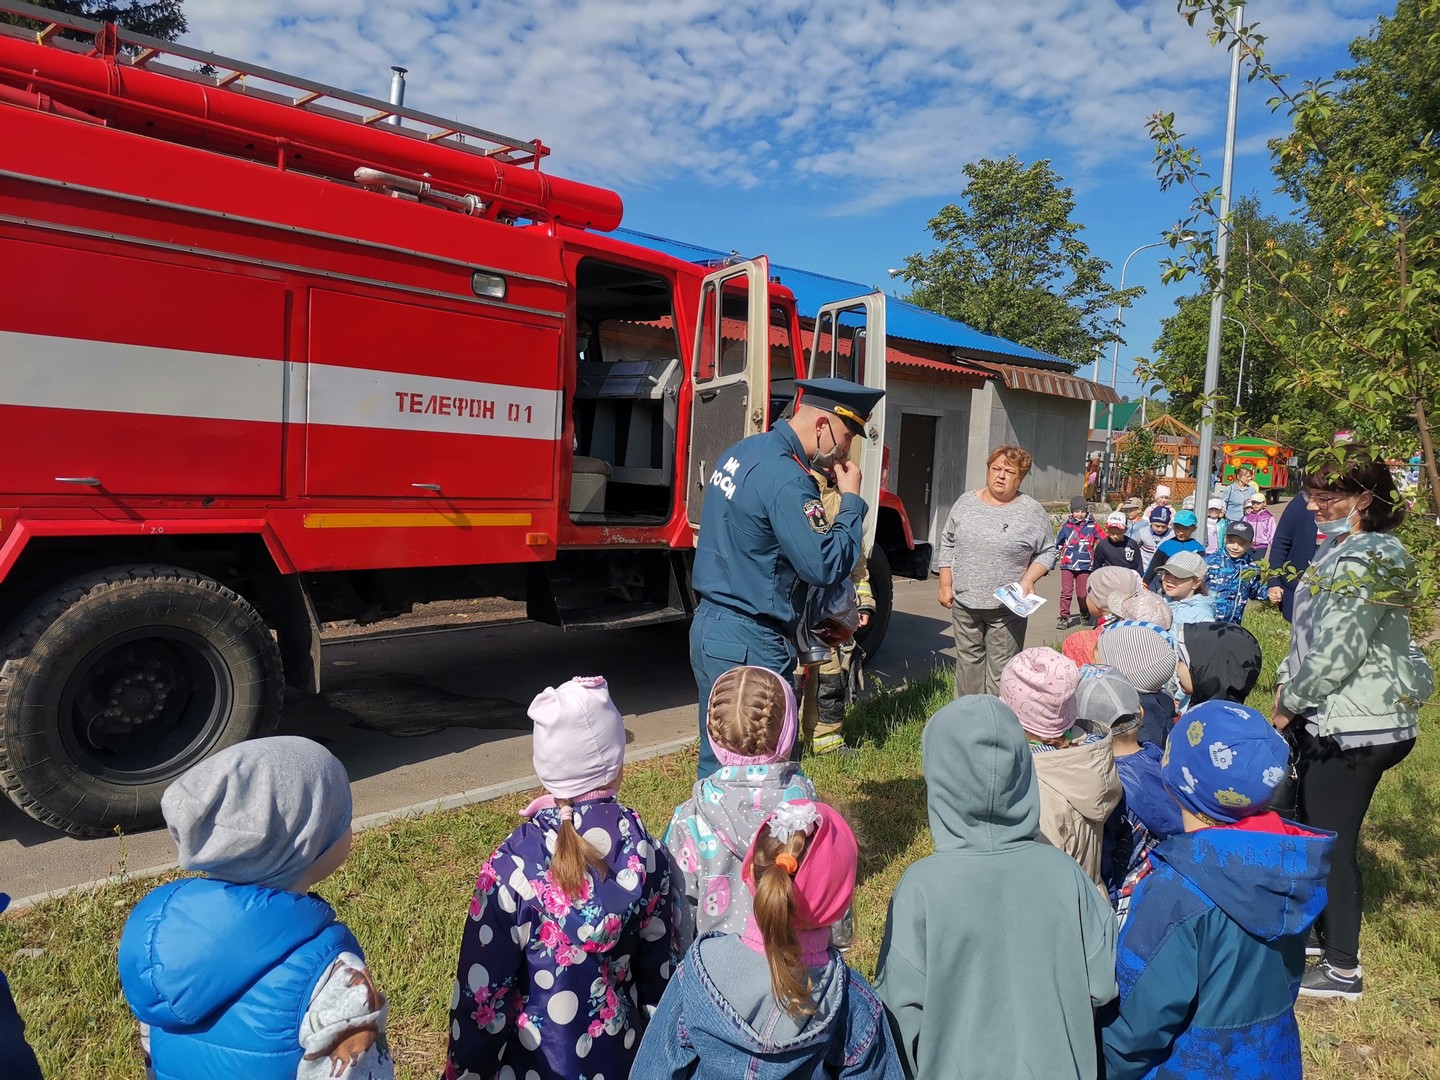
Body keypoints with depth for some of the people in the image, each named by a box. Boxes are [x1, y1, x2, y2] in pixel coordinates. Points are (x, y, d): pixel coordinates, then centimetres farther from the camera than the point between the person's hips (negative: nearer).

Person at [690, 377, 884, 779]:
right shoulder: (787, 478, -20)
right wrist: (850, 498, -10)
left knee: (715, 762, 19)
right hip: (749, 644, -10)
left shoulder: (742, 451, 10)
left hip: (708, 624, 10)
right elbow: (826, 567, -22)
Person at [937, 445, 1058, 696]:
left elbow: (1047, 553, 3)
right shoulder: (966, 502, 6)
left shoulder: (1032, 512, -3)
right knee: (968, 663, 13)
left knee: (1001, 671, -2)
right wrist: (946, 585, 7)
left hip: (1007, 607, -3)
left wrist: (1029, 580, -12)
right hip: (964, 603, 3)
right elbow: (948, 544, 12)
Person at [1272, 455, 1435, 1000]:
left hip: (1355, 726, -10)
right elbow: (1310, 635, 17)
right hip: (1332, 718, 10)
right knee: (1312, 830, 20)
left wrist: (1285, 709, -13)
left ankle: (1342, 969, 17)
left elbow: (1338, 652, -24)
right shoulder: (1340, 549, 11)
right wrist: (1289, 685, 7)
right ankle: (1317, 930, 37)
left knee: (1331, 844, 2)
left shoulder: (1367, 559, -22)